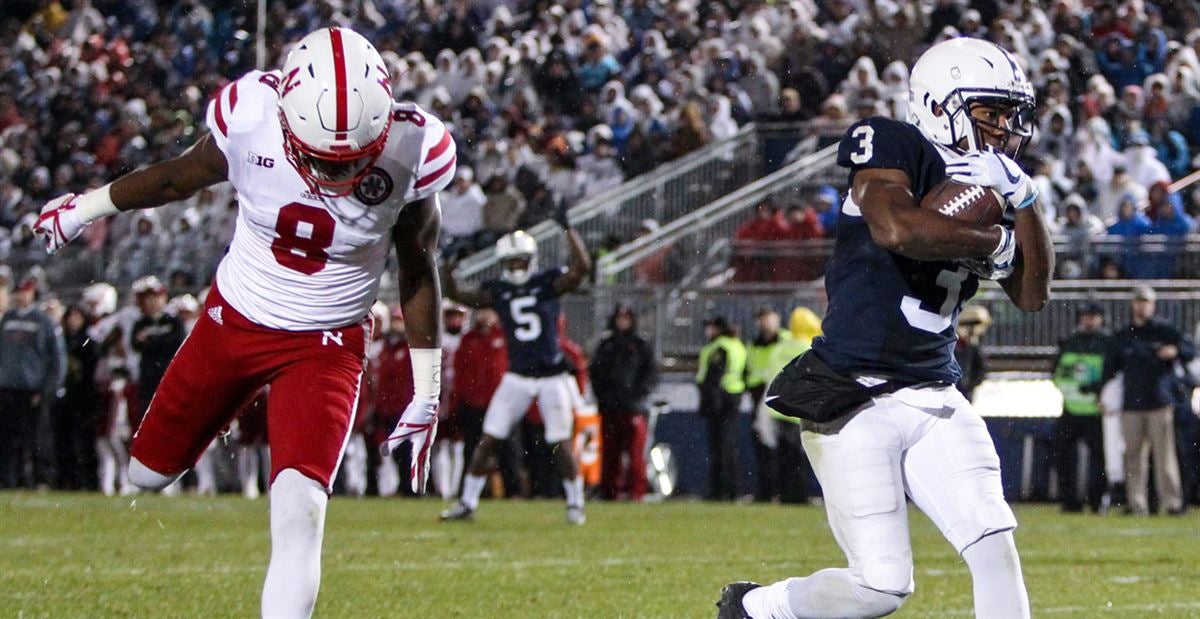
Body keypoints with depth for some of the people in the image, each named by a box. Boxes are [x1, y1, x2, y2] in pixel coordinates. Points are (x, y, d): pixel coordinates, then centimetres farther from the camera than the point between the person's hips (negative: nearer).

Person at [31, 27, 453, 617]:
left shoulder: (413, 152, -23)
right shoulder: (250, 117, -23)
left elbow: (419, 270, -4)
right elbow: (179, 177, 1)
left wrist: (426, 395, 2)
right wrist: (85, 207, 17)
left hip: (323, 347, -2)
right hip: (233, 320, 2)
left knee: (299, 512, -21)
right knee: (150, 470, 17)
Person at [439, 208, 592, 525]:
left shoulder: (549, 282, -4)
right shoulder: (498, 291, 3)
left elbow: (582, 267, -18)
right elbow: (456, 295, -1)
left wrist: (568, 230, -24)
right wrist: (448, 266, -17)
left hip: (552, 376, -2)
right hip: (517, 377, 2)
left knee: (561, 444, -1)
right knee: (489, 440, 0)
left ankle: (575, 504, 13)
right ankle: (467, 502, 7)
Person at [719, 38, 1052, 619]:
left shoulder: (987, 185, 11)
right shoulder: (896, 149, -11)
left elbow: (1032, 295, 8)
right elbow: (896, 227, -32)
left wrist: (1023, 199, -5)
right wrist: (993, 243, -16)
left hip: (935, 399, 7)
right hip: (857, 402, -7)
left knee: (995, 548, -9)